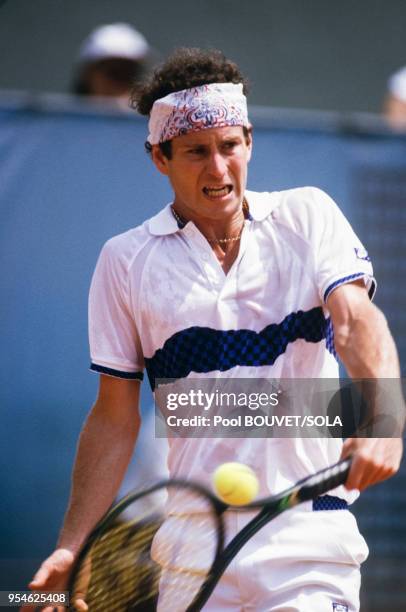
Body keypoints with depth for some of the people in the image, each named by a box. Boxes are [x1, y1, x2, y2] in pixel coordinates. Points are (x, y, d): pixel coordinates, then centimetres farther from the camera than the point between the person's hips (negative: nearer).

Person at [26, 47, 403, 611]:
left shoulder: (308, 215, 6)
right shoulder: (126, 260, 7)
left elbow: (356, 318, -9)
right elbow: (115, 418, 9)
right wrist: (71, 548, 1)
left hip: (309, 529, -1)